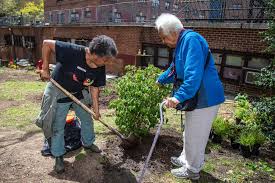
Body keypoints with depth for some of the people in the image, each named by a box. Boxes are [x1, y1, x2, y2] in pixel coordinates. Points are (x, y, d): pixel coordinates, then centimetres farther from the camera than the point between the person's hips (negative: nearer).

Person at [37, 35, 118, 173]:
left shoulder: (100, 68, -15)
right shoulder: (72, 52, -34)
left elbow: (94, 88, -4)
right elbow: (47, 44, -26)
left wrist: (96, 109, -3)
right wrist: (45, 68, -24)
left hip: (79, 94, 5)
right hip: (59, 93, -5)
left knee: (87, 120, 15)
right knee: (58, 127, 5)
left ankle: (88, 143, 42)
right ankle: (58, 156, 26)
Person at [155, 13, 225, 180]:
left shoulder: (191, 40, -20)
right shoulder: (183, 42, 13)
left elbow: (194, 74, -33)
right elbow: (174, 70, 26)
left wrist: (179, 96, -38)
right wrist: (159, 81, 31)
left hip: (205, 98, -10)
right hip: (197, 96, 10)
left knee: (194, 136, 6)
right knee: (191, 134, 24)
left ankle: (192, 170, 27)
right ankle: (186, 160, 44)